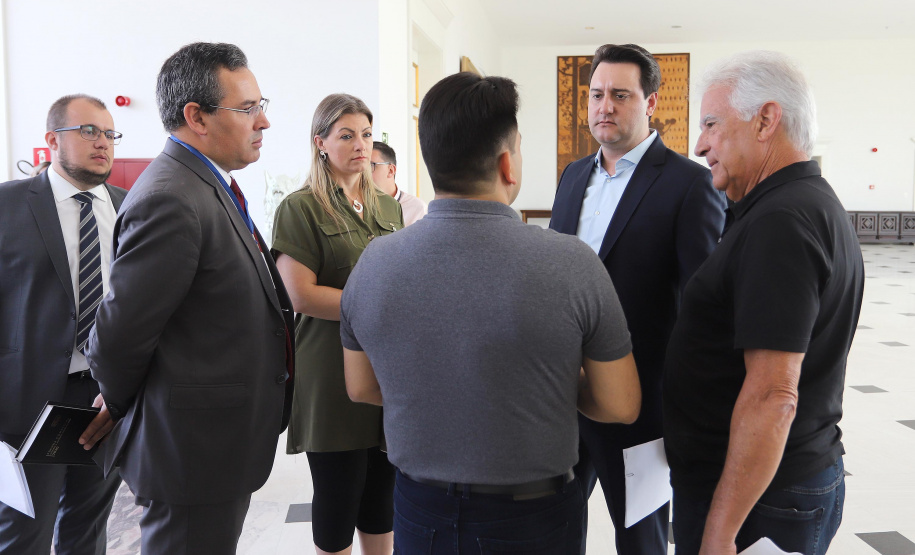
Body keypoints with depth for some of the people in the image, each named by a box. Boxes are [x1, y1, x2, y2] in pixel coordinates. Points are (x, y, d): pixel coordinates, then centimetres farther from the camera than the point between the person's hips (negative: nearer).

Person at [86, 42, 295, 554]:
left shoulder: (213, 186, 11)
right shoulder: (170, 200, -24)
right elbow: (121, 334, -22)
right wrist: (124, 410, -4)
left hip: (228, 441, 10)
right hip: (196, 452, -10)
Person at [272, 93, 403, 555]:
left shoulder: (388, 208, 14)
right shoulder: (301, 208, -4)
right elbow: (302, 294, -13)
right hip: (334, 373, -5)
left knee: (383, 490, 14)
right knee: (337, 495, 6)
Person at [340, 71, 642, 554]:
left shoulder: (374, 262, -11)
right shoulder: (570, 262, -21)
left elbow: (361, 388, 3)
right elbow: (620, 406, -12)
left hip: (419, 514, 3)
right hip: (533, 516, -2)